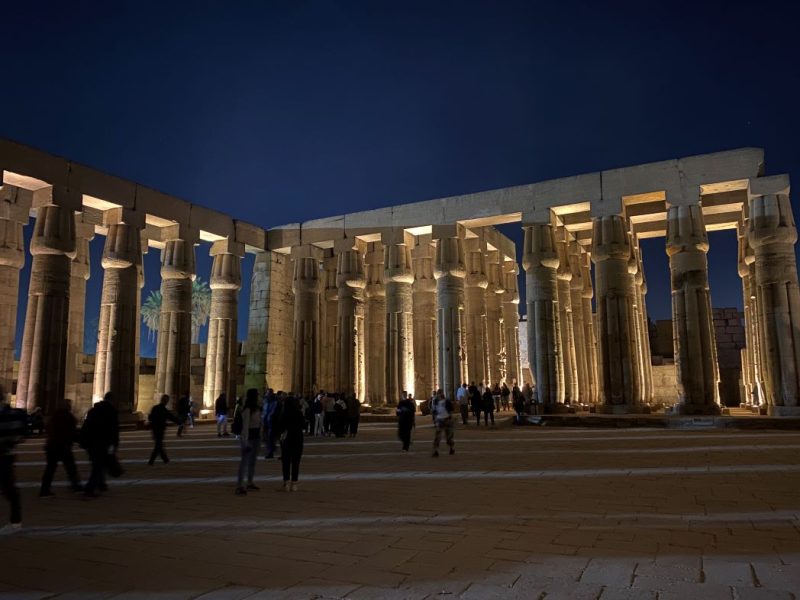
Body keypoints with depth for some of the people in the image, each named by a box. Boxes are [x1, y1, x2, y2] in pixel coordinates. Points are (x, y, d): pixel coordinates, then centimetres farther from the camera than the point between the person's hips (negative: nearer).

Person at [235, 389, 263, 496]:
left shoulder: (256, 409, 8)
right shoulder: (247, 410, -16)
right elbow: (245, 426, -19)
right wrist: (245, 441, -20)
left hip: (256, 438, 8)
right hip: (249, 438, -8)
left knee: (252, 461, 15)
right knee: (245, 461, -8)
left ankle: (250, 482, 26)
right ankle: (239, 485, -7)